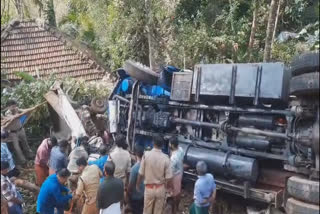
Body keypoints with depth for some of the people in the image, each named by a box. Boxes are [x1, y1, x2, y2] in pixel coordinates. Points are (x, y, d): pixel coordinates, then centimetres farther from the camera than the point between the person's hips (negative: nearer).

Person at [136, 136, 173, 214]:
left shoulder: (146, 155, -16)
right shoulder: (165, 158, -15)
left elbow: (141, 173, -10)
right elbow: (168, 177, -12)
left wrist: (137, 185, 7)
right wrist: (169, 188, 7)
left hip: (149, 188, 0)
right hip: (161, 188, 1)